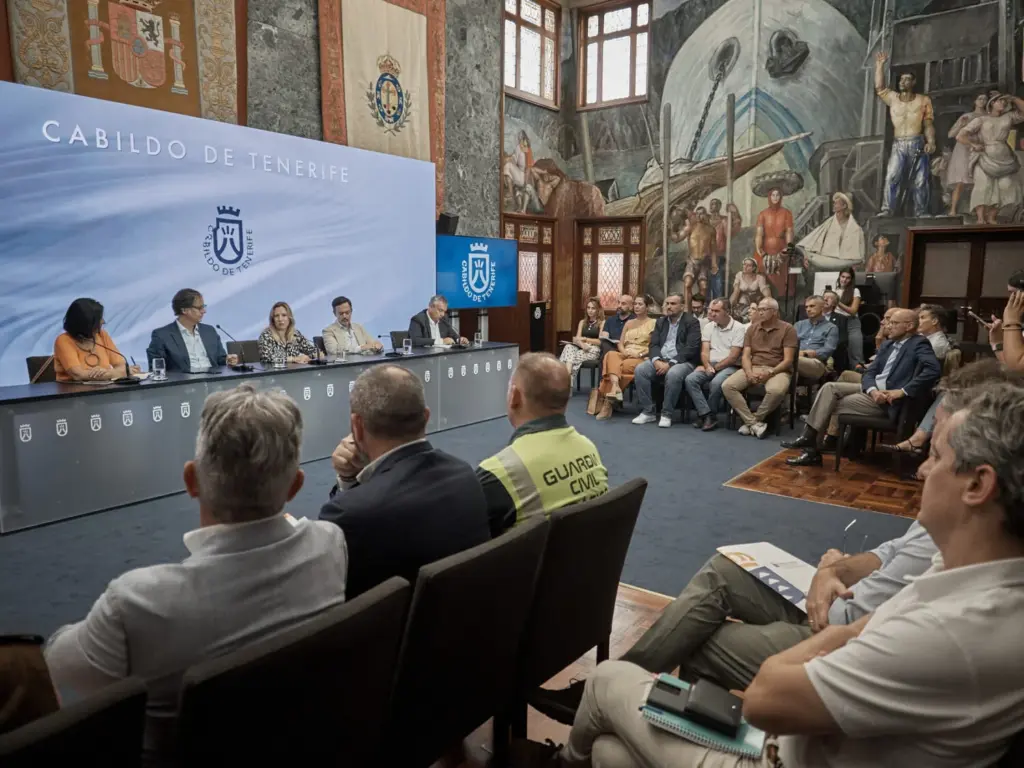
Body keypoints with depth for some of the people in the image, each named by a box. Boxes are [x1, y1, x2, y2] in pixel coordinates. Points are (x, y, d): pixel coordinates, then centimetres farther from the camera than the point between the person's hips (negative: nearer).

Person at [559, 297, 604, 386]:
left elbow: (600, 341, -3)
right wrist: (582, 344, -14)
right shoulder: (582, 322, 22)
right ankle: (567, 379, -49)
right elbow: (577, 338, 9)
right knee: (569, 347, -31)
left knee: (574, 356, -33)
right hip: (582, 348, 4)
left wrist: (584, 339, -8)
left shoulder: (602, 323, 7)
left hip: (594, 350, -4)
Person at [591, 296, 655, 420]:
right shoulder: (629, 323, 23)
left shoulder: (653, 323, 7)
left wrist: (640, 354, -14)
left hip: (642, 358, -4)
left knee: (621, 367, -33)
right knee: (611, 354, -32)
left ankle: (605, 397, -30)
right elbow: (620, 343, 17)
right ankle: (615, 387, -54)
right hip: (625, 355, 4)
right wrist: (624, 351, -5)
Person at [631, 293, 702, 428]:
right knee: (640, 370, -22)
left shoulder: (692, 322, -2)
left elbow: (691, 349, -13)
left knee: (673, 374, -38)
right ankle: (648, 411, -15)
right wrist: (657, 360, -14)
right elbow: (654, 344, 9)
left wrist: (670, 363, -21)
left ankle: (666, 413, -22)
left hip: (682, 361, -5)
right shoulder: (660, 321, 16)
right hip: (660, 360, 5)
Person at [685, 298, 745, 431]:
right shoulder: (709, 326, 12)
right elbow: (704, 350, 4)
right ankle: (707, 415, -22)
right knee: (690, 379, -23)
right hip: (710, 365, 5)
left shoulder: (739, 328, -4)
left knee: (716, 383, -35)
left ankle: (704, 414, -13)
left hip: (729, 366, -5)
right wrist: (707, 366, -15)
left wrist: (715, 368, -12)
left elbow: (733, 356, -11)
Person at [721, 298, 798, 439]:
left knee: (776, 391, -39)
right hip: (753, 368, 4)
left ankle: (751, 421, -15)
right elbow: (746, 356, 6)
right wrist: (749, 372, -15)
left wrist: (770, 373, -22)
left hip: (777, 370, -4)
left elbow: (788, 360, -8)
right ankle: (754, 423, -22)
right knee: (727, 385, -22)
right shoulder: (752, 328, 13)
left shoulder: (787, 329, -1)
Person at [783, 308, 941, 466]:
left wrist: (903, 391, -27)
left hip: (888, 398, -8)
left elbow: (934, 369, -25)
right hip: (872, 389, 8)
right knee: (830, 387, -10)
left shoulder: (919, 344, -7)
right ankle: (809, 436, -16)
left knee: (836, 404, -14)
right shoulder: (888, 345, 17)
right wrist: (873, 390, -13)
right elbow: (870, 372, 9)